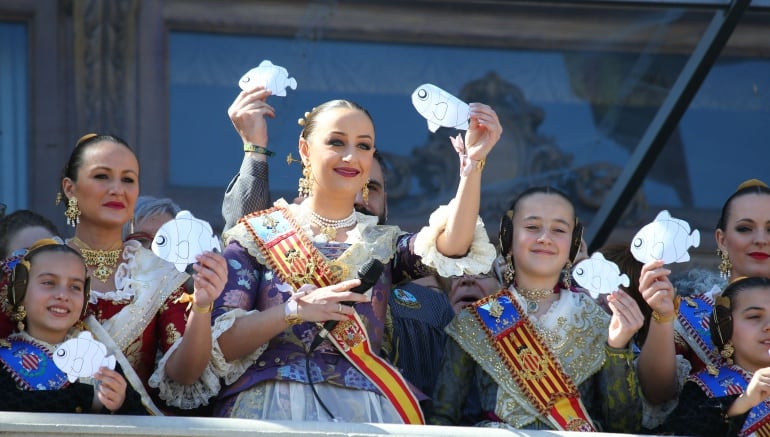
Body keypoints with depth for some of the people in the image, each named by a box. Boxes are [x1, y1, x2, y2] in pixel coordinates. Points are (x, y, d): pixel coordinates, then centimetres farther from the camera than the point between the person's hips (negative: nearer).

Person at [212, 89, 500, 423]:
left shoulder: (381, 243, 17)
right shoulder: (259, 233, 10)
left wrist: (473, 164, -14)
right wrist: (296, 310, -11)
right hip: (270, 408, -3)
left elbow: (450, 248, -4)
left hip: (362, 410, 3)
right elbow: (219, 343, 2)